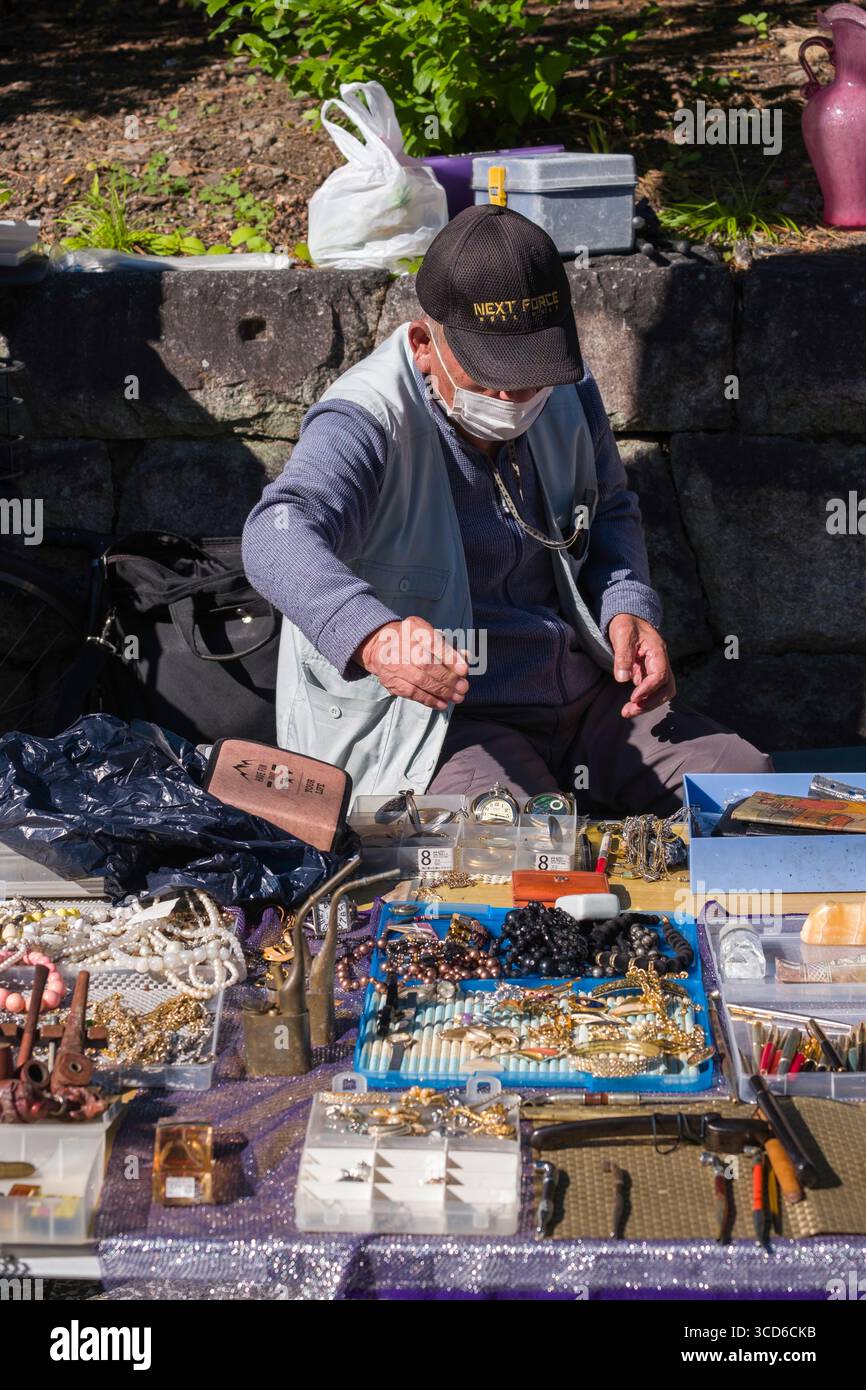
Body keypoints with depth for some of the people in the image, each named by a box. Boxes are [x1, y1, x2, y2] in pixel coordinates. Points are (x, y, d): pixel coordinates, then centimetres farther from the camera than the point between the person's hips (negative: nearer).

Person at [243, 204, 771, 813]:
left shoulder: (566, 391, 5)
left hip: (585, 693, 7)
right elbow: (282, 537, -36)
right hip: (436, 719, -7)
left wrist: (629, 608, -1)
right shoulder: (367, 422, -17)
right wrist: (373, 636, -58)